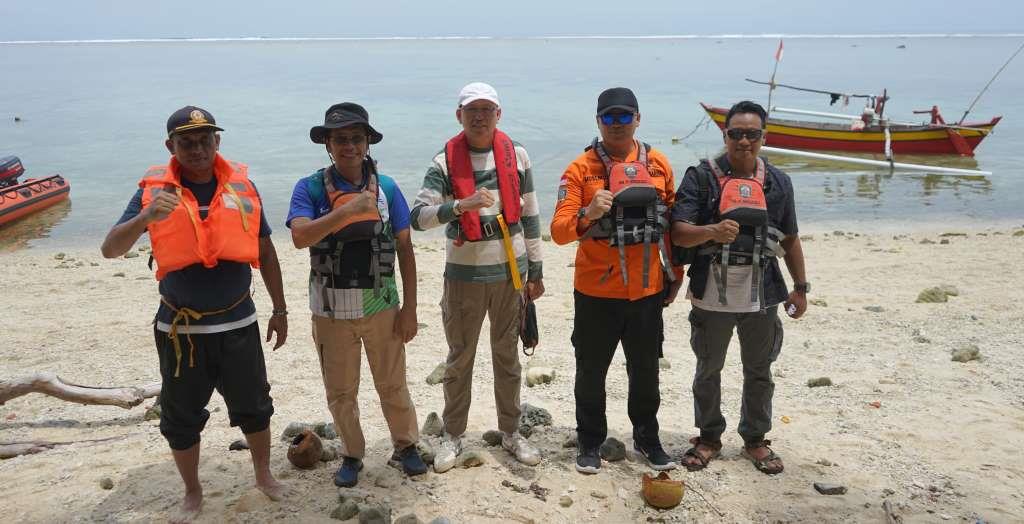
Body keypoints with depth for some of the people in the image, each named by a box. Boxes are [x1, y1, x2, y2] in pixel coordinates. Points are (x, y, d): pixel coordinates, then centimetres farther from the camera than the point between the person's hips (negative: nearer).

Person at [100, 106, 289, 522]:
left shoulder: (242, 186, -1)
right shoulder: (154, 190, -5)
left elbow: (265, 253, 7)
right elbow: (110, 249, -11)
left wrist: (279, 309, 8)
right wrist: (146, 217, -30)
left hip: (238, 323, 1)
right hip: (180, 328, -1)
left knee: (253, 407, 15)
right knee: (182, 418, 13)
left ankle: (264, 475, 37)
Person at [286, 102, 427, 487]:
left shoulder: (386, 187, -2)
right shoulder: (310, 188, -6)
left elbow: (405, 249, 0)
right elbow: (300, 237, -22)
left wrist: (409, 307, -2)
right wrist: (348, 209, -31)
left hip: (381, 306, 1)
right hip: (331, 310, 0)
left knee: (393, 386, 13)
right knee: (340, 392, 14)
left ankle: (406, 446, 34)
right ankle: (352, 455, 33)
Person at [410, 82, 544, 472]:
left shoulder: (516, 155, 0)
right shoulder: (445, 161, -6)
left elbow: (529, 215, 6)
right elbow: (419, 217, -16)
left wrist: (535, 271, 6)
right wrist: (460, 205, -33)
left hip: (510, 271, 2)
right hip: (464, 274, -2)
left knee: (507, 354, 13)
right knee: (460, 357, 10)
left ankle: (511, 432, 28)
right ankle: (453, 435, 24)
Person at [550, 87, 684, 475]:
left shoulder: (658, 164, 4)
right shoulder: (581, 169, -7)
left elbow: (673, 223, 11)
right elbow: (559, 231, -13)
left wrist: (674, 275, 11)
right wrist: (588, 214, -32)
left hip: (647, 290, 3)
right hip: (597, 291, -2)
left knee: (645, 370, 15)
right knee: (591, 372, 10)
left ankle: (647, 437, 34)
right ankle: (590, 442, 28)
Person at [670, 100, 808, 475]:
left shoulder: (778, 182, 6)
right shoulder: (701, 177, -5)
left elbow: (790, 239, 13)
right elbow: (678, 233, -13)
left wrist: (801, 287, 10)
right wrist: (711, 231, -32)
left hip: (762, 296, 3)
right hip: (712, 296, -2)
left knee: (759, 372, 14)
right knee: (708, 370, 12)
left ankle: (755, 439, 32)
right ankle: (709, 436, 30)